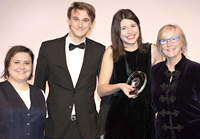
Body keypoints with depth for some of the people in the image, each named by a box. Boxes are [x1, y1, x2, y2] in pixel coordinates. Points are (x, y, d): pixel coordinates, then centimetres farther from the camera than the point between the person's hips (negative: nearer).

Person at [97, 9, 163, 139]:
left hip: (146, 115, 1)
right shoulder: (111, 52, 1)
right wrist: (120, 86, -22)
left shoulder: (152, 50, 4)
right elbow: (101, 90, -2)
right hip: (119, 117, -1)